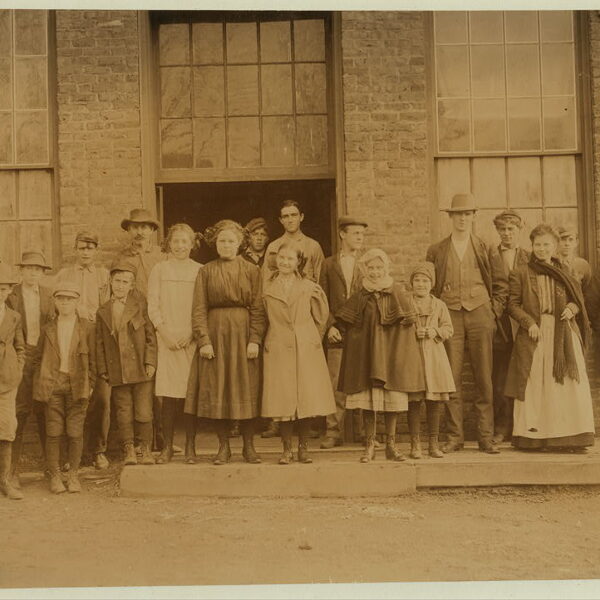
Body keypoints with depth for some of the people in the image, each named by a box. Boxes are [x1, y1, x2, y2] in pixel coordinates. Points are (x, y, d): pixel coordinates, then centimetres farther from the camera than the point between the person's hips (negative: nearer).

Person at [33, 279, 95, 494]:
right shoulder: (48, 329, 8)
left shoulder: (86, 327, 3)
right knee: (53, 432, 1)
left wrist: (89, 384, 1)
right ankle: (54, 476, 13)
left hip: (77, 385, -1)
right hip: (53, 385, 1)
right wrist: (41, 382, 4)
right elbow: (38, 357, 13)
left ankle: (73, 475, 15)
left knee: (75, 432, 0)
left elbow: (92, 359, 5)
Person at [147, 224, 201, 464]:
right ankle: (167, 447, 6)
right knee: (168, 396, -3)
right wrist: (165, 333, -6)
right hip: (166, 339, 0)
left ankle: (190, 447, 8)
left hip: (192, 340, 0)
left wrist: (192, 334, -7)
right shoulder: (159, 269, 7)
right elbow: (152, 305, 5)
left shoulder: (200, 271, 6)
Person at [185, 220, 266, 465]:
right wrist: (203, 340, -10)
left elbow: (258, 308, 0)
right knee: (216, 390, 1)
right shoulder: (206, 272, 6)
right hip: (215, 333, 1)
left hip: (243, 333, 0)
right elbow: (199, 309, 1)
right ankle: (224, 447, 11)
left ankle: (248, 446, 12)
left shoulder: (252, 271, 5)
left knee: (246, 389, 2)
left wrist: (255, 340, -10)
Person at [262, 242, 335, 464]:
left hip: (307, 349, 1)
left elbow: (321, 317, 15)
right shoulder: (266, 289, 4)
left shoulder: (310, 288, 6)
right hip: (278, 351, -1)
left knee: (308, 399, 0)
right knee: (282, 401, -3)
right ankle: (286, 448, 9)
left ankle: (303, 447, 13)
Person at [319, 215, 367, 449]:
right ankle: (334, 432, 7)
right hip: (338, 333, 0)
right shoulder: (329, 264, 12)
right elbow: (323, 301, 10)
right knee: (336, 384, -1)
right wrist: (330, 325, -3)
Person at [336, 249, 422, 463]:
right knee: (367, 398, -1)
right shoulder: (359, 297, 4)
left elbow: (408, 321, 2)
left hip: (391, 350, 0)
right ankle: (370, 445, 9)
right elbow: (344, 323, 10)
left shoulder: (397, 293, 2)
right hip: (365, 351, 0)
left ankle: (391, 445, 14)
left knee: (393, 397, 2)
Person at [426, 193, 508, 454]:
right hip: (450, 316, 0)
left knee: (484, 379, 0)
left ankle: (486, 437, 6)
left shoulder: (485, 249, 10)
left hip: (480, 315, 0)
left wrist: (493, 312, 2)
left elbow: (501, 284, 12)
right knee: (452, 378, -2)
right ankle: (454, 437, 4)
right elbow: (428, 286, 11)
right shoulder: (436, 251, 10)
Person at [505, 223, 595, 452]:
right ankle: (532, 436, -1)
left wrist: (572, 308, -3)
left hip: (563, 334, 2)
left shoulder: (564, 272, 15)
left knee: (569, 383, -4)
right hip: (535, 335, -2)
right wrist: (529, 322, -12)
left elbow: (579, 299, 20)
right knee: (534, 384, -4)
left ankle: (570, 437, 0)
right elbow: (513, 304, 2)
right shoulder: (521, 274, 6)